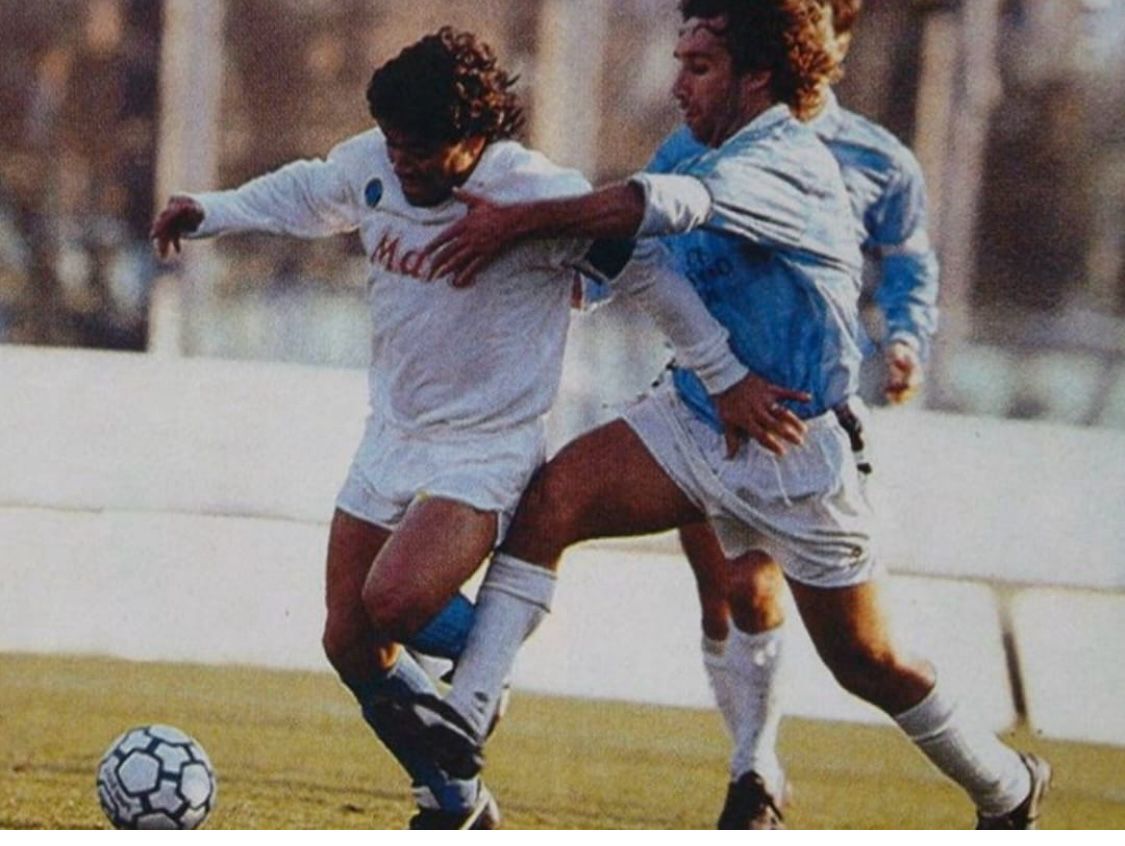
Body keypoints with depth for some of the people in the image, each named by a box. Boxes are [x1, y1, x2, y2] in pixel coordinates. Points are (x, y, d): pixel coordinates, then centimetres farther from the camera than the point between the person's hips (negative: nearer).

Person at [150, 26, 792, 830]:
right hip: (392, 437, 7)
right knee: (352, 646, 5)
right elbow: (306, 193, 20)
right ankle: (458, 808, 24)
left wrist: (728, 379, -8)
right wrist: (211, 213, 14)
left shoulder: (541, 198, -22)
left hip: (488, 451, -7)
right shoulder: (371, 166, -4)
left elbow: (649, 273, -13)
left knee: (393, 602, -29)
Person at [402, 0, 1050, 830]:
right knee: (551, 497, -19)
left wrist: (519, 221, -39)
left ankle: (1008, 788, 30)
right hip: (693, 420, 7)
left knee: (868, 662, 6)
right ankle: (466, 716, -25)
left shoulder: (791, 164, -21)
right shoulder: (712, 160, 6)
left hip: (794, 454, -7)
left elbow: (667, 206, -38)